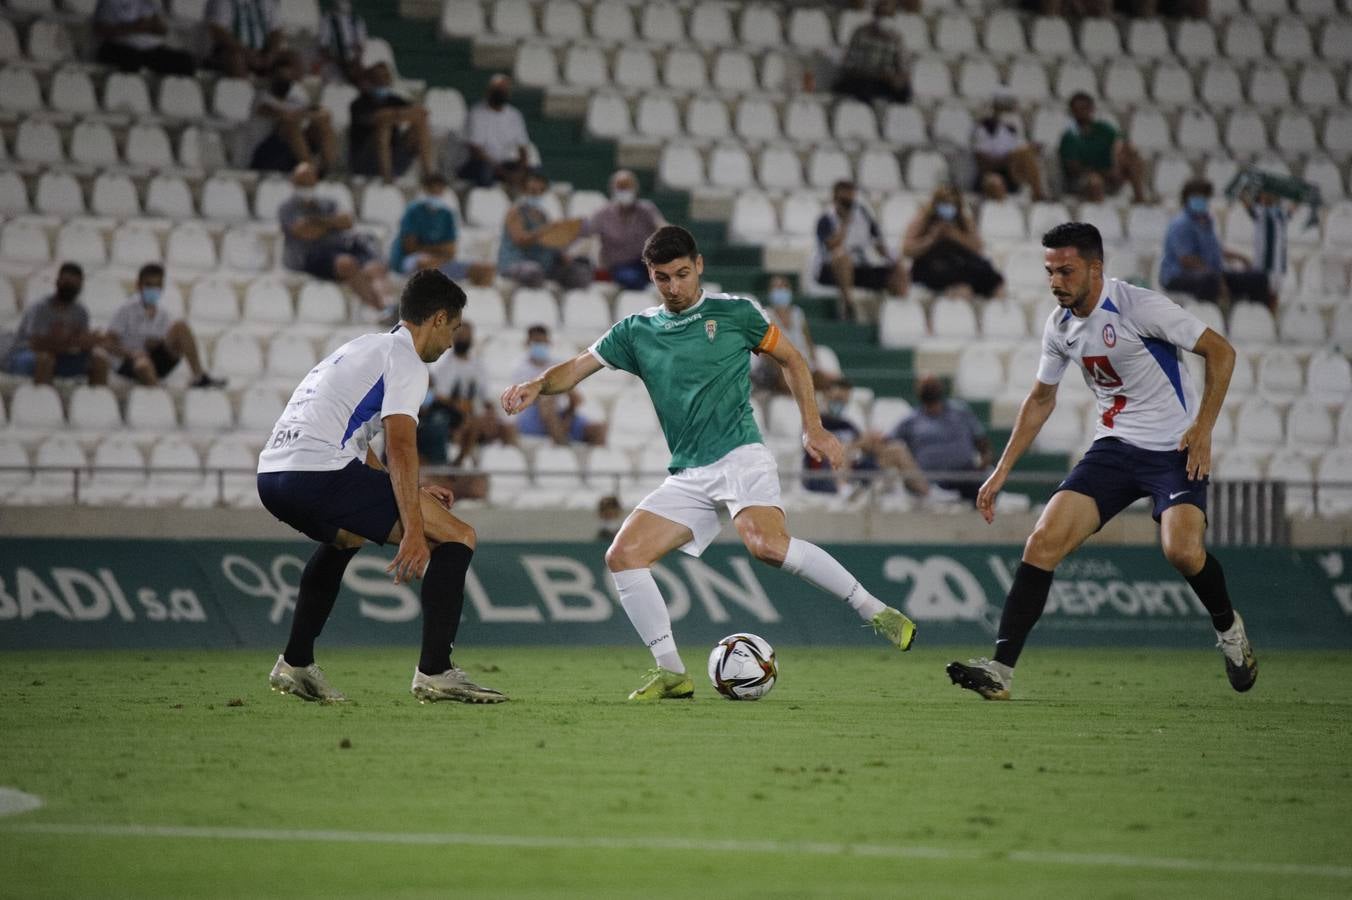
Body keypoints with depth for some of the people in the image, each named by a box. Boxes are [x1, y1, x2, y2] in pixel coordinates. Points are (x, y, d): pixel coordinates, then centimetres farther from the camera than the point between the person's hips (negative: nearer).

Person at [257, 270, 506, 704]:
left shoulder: (365, 347, 29)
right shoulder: (406, 360, 0)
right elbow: (400, 448, -13)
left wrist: (411, 493, 38)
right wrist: (413, 533, -18)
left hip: (271, 474, 10)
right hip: (320, 470, -10)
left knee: (345, 537, 41)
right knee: (456, 538, -3)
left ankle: (295, 665, 36)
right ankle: (435, 672, -9)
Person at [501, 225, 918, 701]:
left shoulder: (735, 313, 4)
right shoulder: (636, 332, 12)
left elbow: (792, 360, 13)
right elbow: (577, 368, 7)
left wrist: (813, 428, 4)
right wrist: (537, 386, -14)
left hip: (740, 457, -5)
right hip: (688, 478, 5)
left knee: (766, 541, -32)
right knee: (623, 556, -10)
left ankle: (877, 612, -23)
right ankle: (672, 672, -4)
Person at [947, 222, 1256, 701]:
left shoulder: (1140, 306, -16)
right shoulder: (1060, 325, 3)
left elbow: (1221, 352, -9)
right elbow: (1041, 399, 19)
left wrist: (1203, 427, -16)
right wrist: (1002, 470, 16)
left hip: (1175, 448, -5)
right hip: (1114, 447, 5)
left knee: (1182, 549, -27)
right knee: (1043, 542, -13)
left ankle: (1229, 628, 6)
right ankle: (1000, 669, -14)